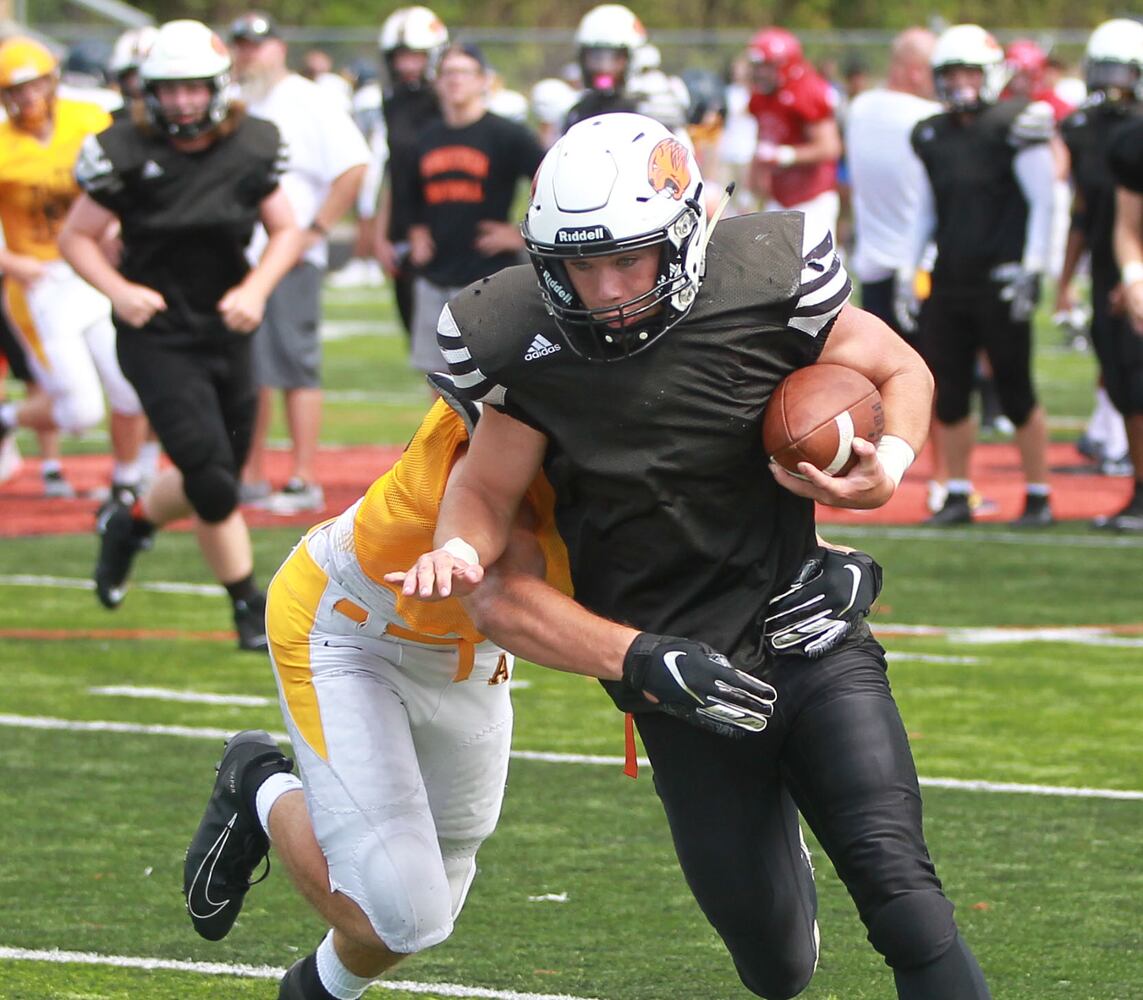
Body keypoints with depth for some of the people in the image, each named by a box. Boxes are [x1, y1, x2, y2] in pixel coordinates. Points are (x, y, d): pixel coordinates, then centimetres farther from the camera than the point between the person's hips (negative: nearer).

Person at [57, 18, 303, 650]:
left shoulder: (249, 148, -2)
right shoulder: (128, 154, -12)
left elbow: (286, 231, 7)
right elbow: (76, 237, -3)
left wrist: (256, 288, -11)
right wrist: (118, 290, -20)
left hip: (226, 332, 5)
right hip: (158, 338, -5)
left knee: (213, 479, 12)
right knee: (212, 482, -13)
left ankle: (130, 526, 42)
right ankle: (249, 609, 4)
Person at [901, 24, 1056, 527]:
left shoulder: (1014, 126, -6)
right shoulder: (933, 135, 12)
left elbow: (1042, 202, -6)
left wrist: (1030, 270, -13)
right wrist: (908, 272, 15)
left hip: (1000, 279, -6)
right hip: (949, 279, 6)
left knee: (1016, 392, -1)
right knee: (947, 394, 5)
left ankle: (1039, 496, 9)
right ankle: (958, 494, 15)